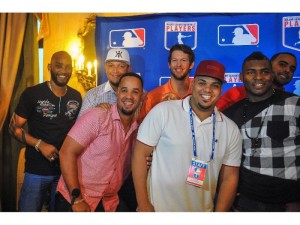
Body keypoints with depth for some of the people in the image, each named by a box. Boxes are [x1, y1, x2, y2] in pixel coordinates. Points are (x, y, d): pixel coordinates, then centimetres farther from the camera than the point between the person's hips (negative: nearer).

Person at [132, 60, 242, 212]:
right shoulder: (163, 112, -14)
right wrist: (143, 205, -12)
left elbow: (229, 177, 2)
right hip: (159, 209, -3)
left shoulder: (231, 130, -2)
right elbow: (140, 154, -10)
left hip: (203, 211, 4)